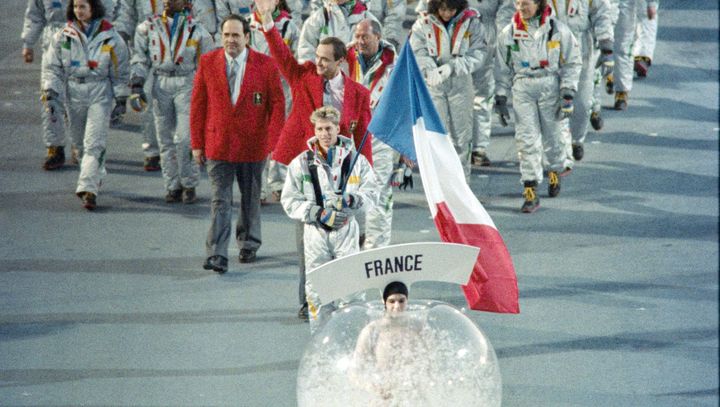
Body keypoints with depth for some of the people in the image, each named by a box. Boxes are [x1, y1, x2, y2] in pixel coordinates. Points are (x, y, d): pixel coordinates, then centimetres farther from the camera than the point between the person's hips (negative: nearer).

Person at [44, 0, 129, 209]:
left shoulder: (109, 36, -3)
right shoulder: (63, 36, 2)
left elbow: (120, 71, 4)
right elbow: (54, 67, 6)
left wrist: (121, 99, 4)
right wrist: (51, 91, -7)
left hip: (100, 92, -3)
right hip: (74, 93, 3)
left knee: (94, 143, -13)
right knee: (80, 142, 12)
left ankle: (89, 188, -17)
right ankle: (96, 176, 35)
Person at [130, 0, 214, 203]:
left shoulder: (196, 30, 6)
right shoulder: (149, 27, 9)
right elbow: (140, 59, 12)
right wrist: (136, 87, 2)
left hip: (187, 85, -2)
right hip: (161, 85, 2)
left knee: (185, 138, -10)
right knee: (165, 139, 3)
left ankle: (189, 185, 2)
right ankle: (173, 186, 10)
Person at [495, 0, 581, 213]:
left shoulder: (558, 30, -4)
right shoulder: (508, 33, 2)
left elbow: (572, 63, 2)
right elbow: (502, 68, 11)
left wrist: (567, 95, -5)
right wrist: (500, 98, 7)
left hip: (550, 87, -1)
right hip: (522, 89, 1)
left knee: (553, 134, 11)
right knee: (526, 140, -7)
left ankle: (557, 170, 42)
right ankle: (530, 192, -6)